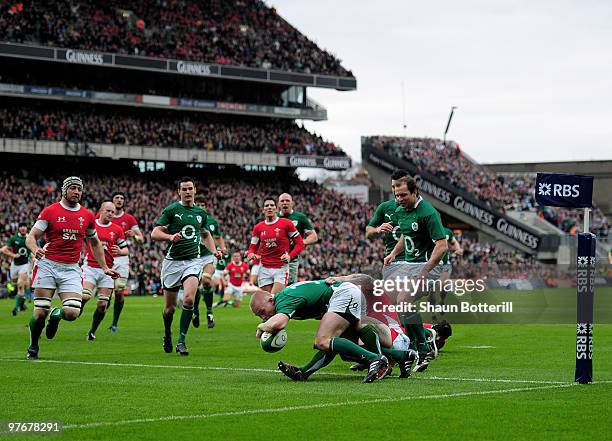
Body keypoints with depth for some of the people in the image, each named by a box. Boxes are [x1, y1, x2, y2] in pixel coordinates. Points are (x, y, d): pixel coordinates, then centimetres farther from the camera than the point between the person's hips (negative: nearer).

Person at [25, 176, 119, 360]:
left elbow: (95, 243, 23)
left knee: (72, 313, -14)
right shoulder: (50, 212, -1)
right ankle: (33, 348, 21)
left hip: (71, 269, 2)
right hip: (47, 265, -2)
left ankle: (56, 315, 22)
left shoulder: (87, 216, 10)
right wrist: (35, 250, -25)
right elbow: (31, 237, -3)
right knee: (40, 313, -4)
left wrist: (105, 268, 19)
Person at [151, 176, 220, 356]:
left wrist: (214, 251, 11)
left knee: (189, 299, -21)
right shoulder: (171, 210, -3)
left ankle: (181, 341, -14)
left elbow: (205, 234, 28)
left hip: (193, 260, 2)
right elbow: (154, 233, -8)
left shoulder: (201, 213, 10)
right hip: (172, 261, -2)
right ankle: (167, 334, 35)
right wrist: (170, 236, -27)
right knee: (170, 307, 5)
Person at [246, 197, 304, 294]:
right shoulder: (258, 228, 9)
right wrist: (251, 254, -8)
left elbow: (300, 244, 1)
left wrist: (290, 256, -15)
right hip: (265, 269, 4)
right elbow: (253, 247, 16)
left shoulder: (286, 224, -2)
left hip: (281, 269, -4)